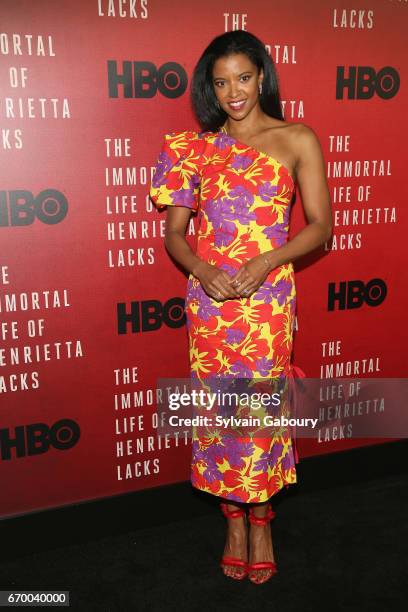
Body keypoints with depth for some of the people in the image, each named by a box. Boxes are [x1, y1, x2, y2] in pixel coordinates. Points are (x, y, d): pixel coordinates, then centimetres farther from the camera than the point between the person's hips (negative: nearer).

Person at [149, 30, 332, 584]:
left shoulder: (297, 140, 2)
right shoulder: (195, 147, 9)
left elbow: (320, 225, -1)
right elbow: (174, 231, 7)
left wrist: (263, 264, -15)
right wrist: (202, 269, -14)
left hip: (267, 298, -2)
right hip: (208, 297, 2)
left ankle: (260, 521, 26)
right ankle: (233, 519, 27)